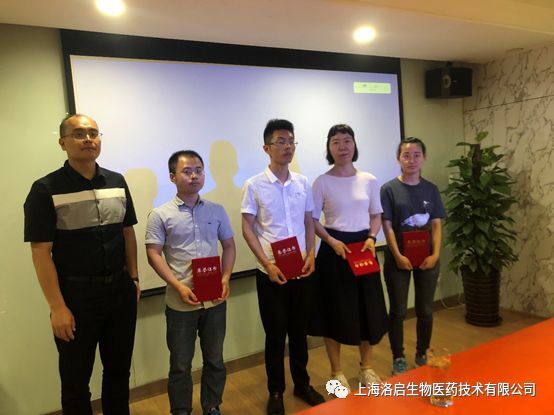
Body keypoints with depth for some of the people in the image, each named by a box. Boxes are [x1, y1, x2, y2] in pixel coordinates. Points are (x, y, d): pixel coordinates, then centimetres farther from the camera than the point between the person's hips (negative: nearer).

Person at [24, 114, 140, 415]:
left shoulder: (117, 182, 4)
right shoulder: (46, 189, -10)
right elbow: (41, 252, -12)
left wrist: (134, 278, 8)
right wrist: (57, 307, -14)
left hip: (120, 289, 4)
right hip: (76, 294, -4)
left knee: (119, 370, 19)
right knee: (76, 380, 14)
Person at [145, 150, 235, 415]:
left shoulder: (217, 211, 4)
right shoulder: (160, 215, -5)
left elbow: (229, 246, 9)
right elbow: (153, 254, -7)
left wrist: (225, 279, -5)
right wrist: (179, 286, -16)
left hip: (215, 299, 3)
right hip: (180, 302, -3)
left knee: (215, 360, 17)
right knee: (180, 364, 12)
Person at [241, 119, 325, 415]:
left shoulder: (303, 183, 4)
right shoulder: (254, 185, -7)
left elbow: (309, 223, 10)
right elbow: (247, 229, -6)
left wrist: (311, 254, -4)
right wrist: (267, 264, -14)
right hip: (271, 272, -3)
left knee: (299, 330, 16)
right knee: (275, 334, 8)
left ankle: (302, 384, 35)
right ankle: (276, 391, 27)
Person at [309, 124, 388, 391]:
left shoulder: (369, 180, 4)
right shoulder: (322, 182, -4)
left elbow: (376, 216, 10)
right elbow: (313, 220, -3)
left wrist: (371, 238, -8)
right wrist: (332, 242, -16)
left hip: (363, 246, 3)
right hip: (334, 249, -3)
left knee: (367, 307, 9)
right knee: (334, 309, 4)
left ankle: (366, 367, 30)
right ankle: (336, 372, 21)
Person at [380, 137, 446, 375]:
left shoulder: (431, 189, 5)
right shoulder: (389, 189, -5)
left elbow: (436, 225, 4)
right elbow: (387, 226, -8)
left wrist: (435, 254, -8)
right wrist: (398, 256, -16)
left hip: (427, 259, 3)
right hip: (398, 260, -3)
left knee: (425, 310, 12)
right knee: (398, 311, 7)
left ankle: (422, 355, 31)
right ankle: (398, 359, 23)